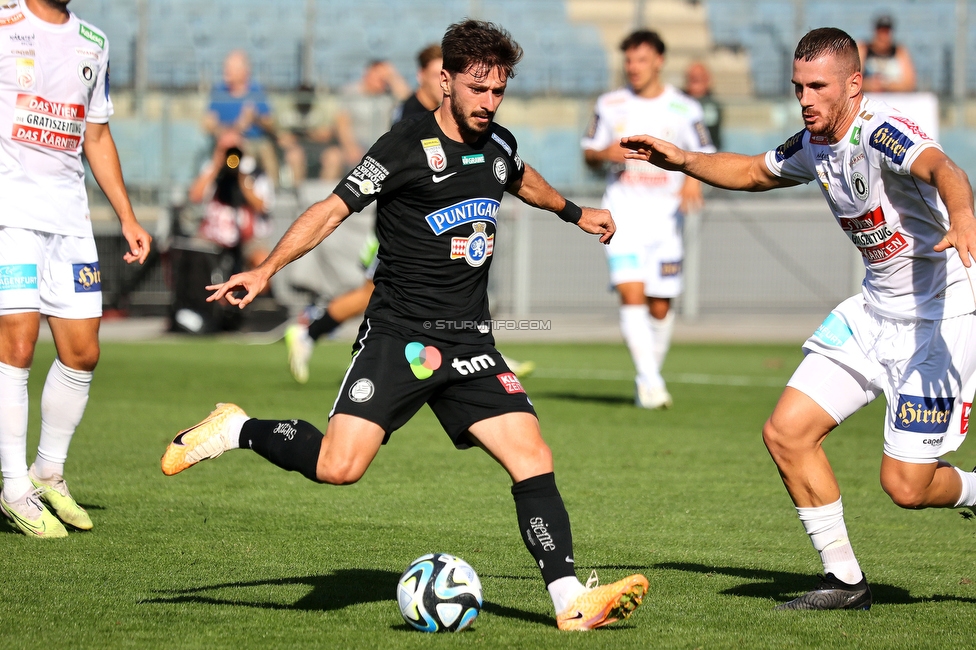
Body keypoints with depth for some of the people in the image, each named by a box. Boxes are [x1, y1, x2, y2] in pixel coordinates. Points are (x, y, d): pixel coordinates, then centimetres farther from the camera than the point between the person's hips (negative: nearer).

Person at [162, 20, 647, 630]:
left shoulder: (498, 144, 12)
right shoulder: (408, 146, -9)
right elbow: (333, 208, -10)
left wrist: (573, 211, 50)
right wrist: (267, 269, -20)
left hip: (470, 343, 6)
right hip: (399, 335, -6)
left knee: (534, 460, -8)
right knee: (338, 466, -19)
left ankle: (572, 602, -7)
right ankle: (236, 431, 6)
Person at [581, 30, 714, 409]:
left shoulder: (683, 109, 2)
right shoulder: (610, 106, 6)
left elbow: (705, 157, 6)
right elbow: (589, 154, 13)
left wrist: (694, 177, -16)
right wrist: (605, 154, -10)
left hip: (665, 217, 1)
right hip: (623, 216, -1)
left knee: (660, 307, 5)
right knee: (631, 294, -18)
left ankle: (652, 373, 24)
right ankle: (650, 380, -19)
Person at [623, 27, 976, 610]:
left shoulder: (882, 133, -24)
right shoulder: (813, 145, 2)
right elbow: (755, 172, 25)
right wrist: (683, 161, 13)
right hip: (876, 311, 8)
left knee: (906, 486, -10)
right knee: (787, 432, -1)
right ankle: (846, 581, 12)